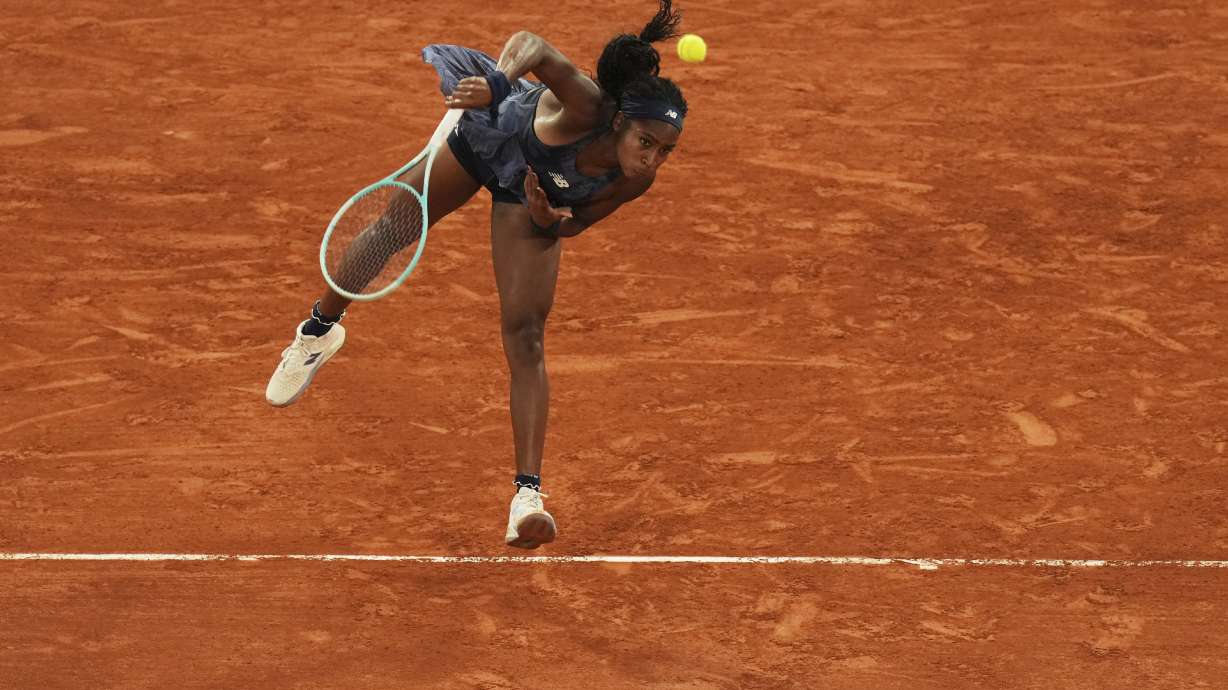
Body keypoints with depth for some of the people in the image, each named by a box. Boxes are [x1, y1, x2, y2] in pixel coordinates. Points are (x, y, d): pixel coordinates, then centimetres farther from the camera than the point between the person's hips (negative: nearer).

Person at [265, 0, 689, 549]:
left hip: (527, 196, 2)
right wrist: (499, 81, -73)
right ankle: (320, 330, 50)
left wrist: (548, 220, -34)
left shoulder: (635, 182, -28)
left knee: (525, 337, -11)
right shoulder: (585, 110, -42)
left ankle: (528, 494, -18)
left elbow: (571, 226, -12)